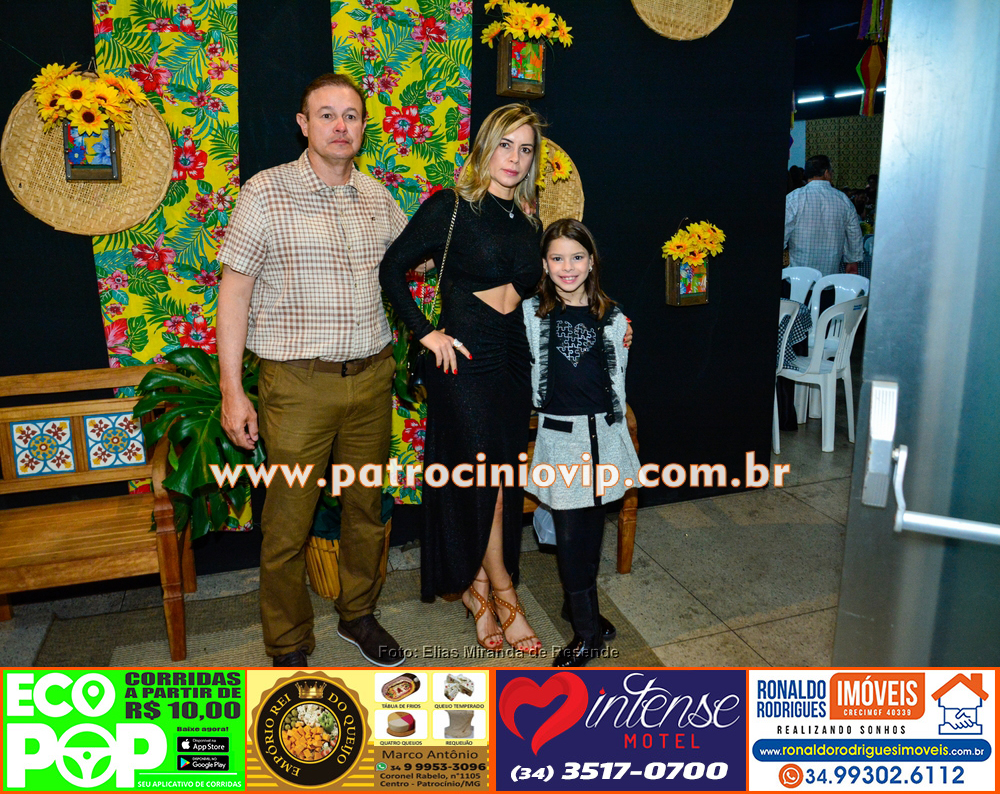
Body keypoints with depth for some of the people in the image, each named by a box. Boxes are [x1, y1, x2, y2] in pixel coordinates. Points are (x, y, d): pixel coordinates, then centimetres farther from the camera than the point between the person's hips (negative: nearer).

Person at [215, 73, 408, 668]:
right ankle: (289, 646, 24)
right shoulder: (267, 192, -4)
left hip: (371, 377, 5)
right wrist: (232, 390, -9)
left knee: (369, 506, 15)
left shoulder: (378, 197, 10)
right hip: (298, 383, -4)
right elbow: (235, 290, -5)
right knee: (289, 524, 3)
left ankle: (359, 614, 36)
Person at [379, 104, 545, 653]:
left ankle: (478, 588, 28)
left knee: (502, 483, 11)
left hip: (513, 360, 6)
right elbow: (392, 267, -4)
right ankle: (502, 594, 17)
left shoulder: (527, 221, 11)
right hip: (465, 361, -6)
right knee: (483, 478, -1)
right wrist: (425, 332, -9)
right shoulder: (451, 207, -6)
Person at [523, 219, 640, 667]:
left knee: (592, 527, 13)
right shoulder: (532, 313, -1)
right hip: (557, 434, -2)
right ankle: (588, 629, 11)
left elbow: (617, 381, 10)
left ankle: (576, 604, 33)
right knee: (569, 533, 0)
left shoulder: (612, 318, 4)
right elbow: (528, 372, 3)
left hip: (601, 432, 2)